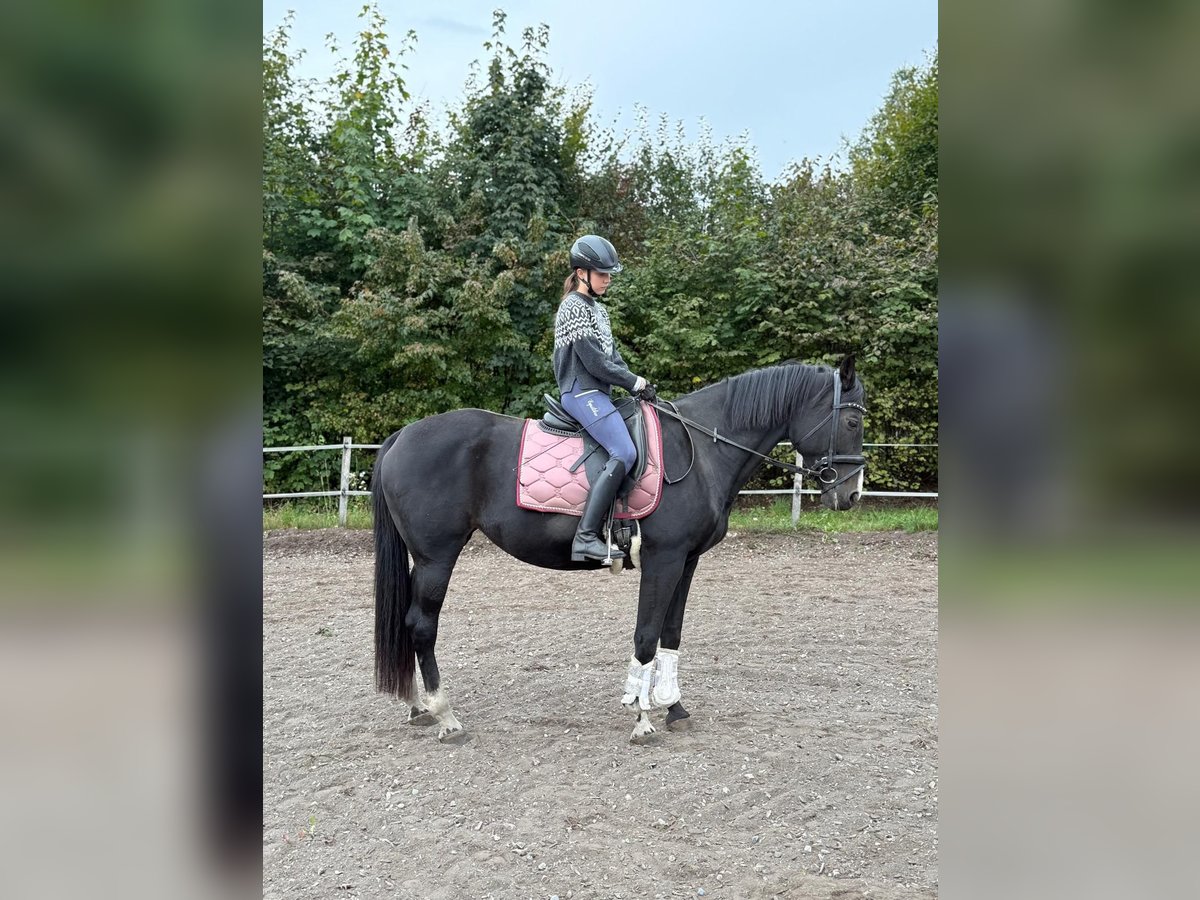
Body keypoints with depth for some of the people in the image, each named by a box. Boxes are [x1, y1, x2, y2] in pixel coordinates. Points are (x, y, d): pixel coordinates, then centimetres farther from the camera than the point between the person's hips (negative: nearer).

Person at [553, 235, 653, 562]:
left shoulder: (597, 309, 20)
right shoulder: (574, 307, -10)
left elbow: (613, 356, 18)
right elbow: (594, 362, -16)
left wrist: (636, 384, 2)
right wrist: (634, 382, -10)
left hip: (598, 392, 10)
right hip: (582, 393, -10)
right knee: (624, 453, -24)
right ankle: (586, 536, -29)